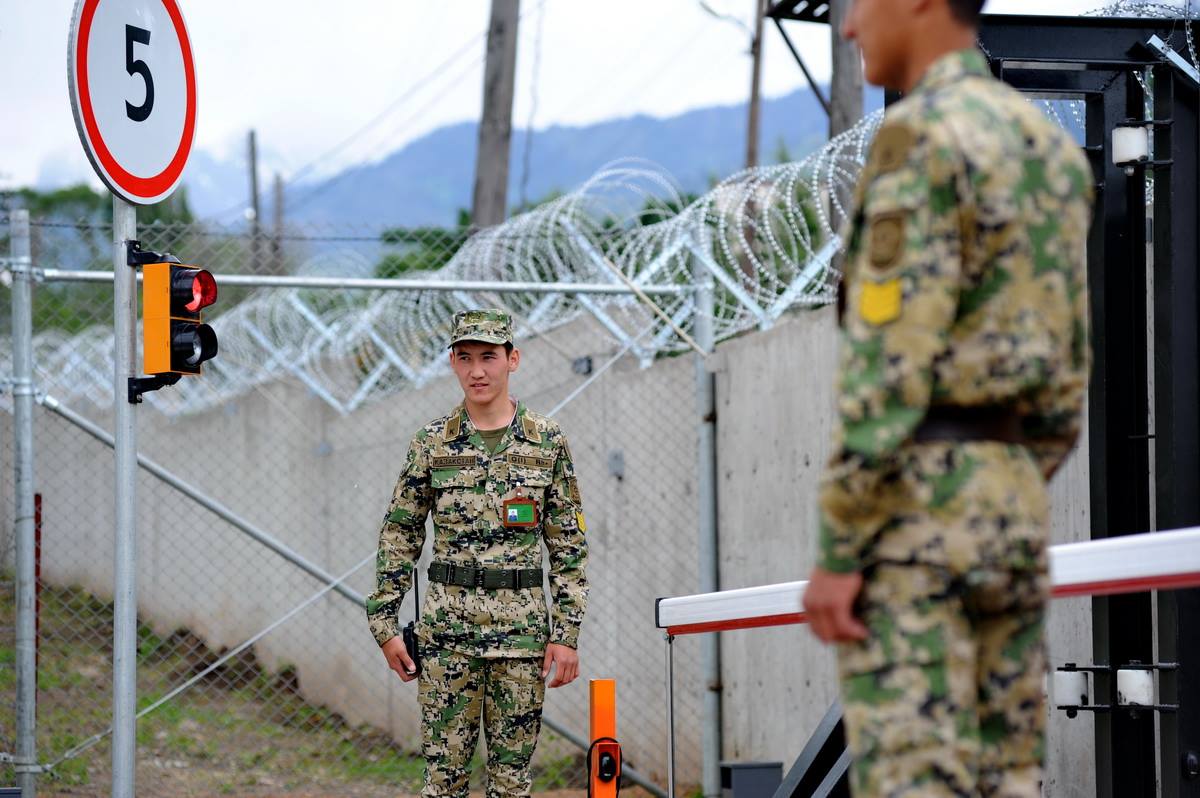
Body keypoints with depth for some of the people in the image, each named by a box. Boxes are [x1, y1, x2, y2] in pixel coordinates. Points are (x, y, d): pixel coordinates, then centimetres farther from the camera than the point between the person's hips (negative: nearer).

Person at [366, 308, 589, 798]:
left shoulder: (548, 442, 2)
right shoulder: (432, 443, 3)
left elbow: (569, 544, 4)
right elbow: (399, 535, 7)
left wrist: (567, 634, -2)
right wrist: (385, 623, 2)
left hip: (522, 628, 0)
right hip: (447, 626, 0)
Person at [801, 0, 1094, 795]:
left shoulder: (919, 140, -12)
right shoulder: (1051, 150, 17)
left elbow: (888, 363, -18)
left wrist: (837, 552, -17)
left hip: (913, 509, -8)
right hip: (1009, 506, 9)